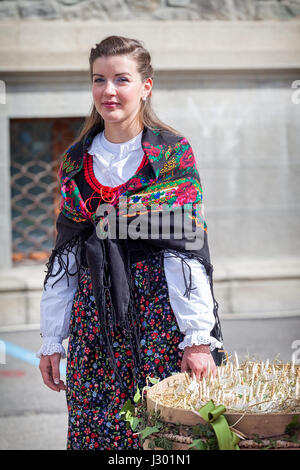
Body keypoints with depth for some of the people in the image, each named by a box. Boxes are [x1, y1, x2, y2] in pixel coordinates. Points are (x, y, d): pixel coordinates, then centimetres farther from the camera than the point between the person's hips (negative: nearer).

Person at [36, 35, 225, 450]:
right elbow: (64, 256, 13)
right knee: (94, 430, 1)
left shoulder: (173, 153, -2)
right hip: (94, 318, 4)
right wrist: (51, 338, 10)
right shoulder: (76, 161, 11)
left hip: (160, 311, -4)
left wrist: (198, 337, -13)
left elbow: (189, 248, -7)